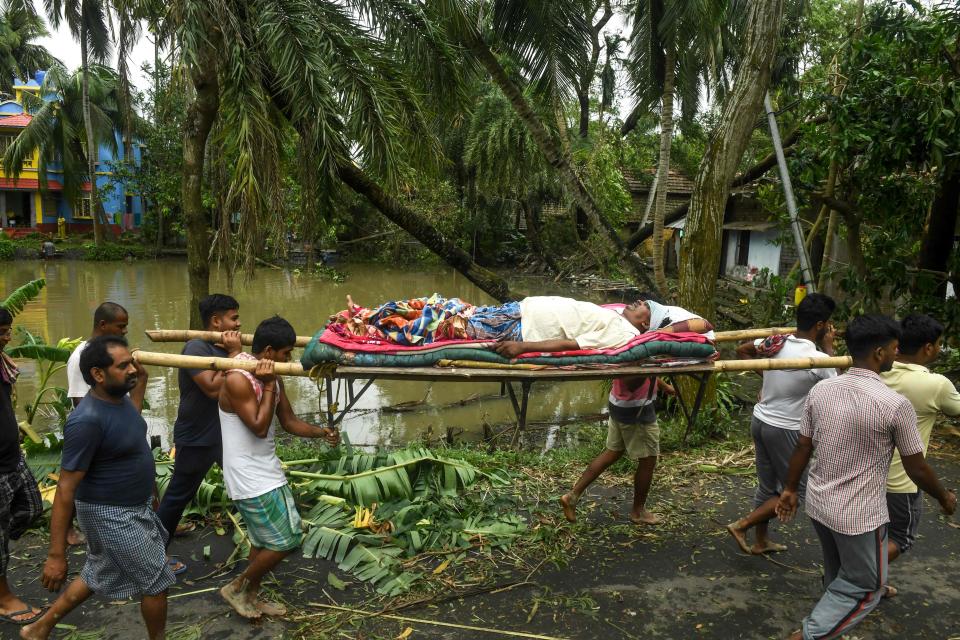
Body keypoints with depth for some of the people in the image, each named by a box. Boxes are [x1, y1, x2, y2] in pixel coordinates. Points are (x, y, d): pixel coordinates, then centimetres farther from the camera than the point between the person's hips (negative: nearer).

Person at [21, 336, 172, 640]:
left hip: (131, 507, 9)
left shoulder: (119, 397, -3)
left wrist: (141, 382, 15)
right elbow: (66, 489, -26)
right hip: (112, 515, -9)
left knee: (99, 574, 26)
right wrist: (56, 555, -23)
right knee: (156, 580, 6)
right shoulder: (87, 420, -30)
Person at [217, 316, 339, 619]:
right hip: (250, 478, -9)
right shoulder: (237, 379, -22)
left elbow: (289, 422, 10)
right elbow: (259, 427, -23)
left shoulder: (273, 377, 5)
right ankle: (236, 588, 16)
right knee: (286, 540, -4)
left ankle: (252, 597, 37)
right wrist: (268, 387, -22)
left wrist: (322, 432, -6)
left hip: (268, 470, 9)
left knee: (265, 540, 20)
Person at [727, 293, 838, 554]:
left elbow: (742, 350, 15)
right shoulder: (819, 360, -20)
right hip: (785, 430, -7)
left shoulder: (775, 341, -2)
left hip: (760, 421, 7)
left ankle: (761, 541, 34)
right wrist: (828, 348, 2)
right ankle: (741, 526, 7)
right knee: (795, 491, 11)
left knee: (767, 486, 20)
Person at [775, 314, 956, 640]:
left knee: (838, 572, 29)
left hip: (818, 502, 6)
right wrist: (944, 497, 11)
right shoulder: (895, 404, -20)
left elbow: (802, 448, 2)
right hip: (859, 514, -6)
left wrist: (790, 488, 15)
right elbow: (917, 469, -8)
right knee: (864, 587, 15)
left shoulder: (820, 390, -6)